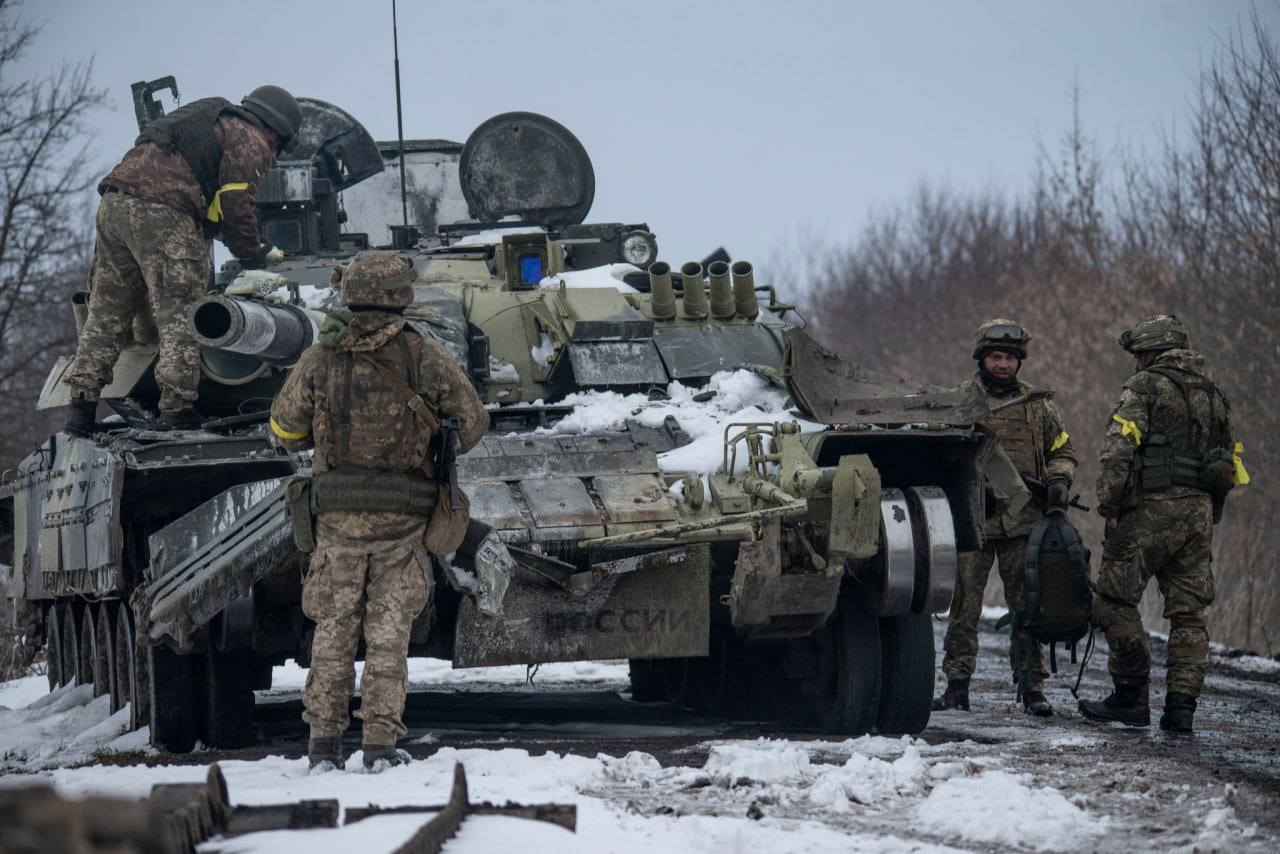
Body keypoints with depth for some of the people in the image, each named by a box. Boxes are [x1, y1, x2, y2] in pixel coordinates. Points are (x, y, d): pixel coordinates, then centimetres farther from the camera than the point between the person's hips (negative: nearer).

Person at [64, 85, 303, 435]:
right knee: (180, 315, -6)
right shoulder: (252, 144, 7)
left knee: (106, 313, 11)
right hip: (161, 213, -8)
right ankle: (177, 409, -12)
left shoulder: (212, 120, 33)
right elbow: (235, 207, -3)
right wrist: (254, 255, 11)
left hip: (113, 205, 8)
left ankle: (82, 405, 7)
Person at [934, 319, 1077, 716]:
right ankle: (957, 685, 5)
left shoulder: (1037, 405, 12)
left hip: (1023, 522, 1)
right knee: (963, 606, 0)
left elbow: (1062, 451, 20)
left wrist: (1059, 481, -1)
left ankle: (1032, 686, 5)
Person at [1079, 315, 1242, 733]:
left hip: (1151, 510, -6)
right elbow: (1227, 464, 20)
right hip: (1199, 513, 7)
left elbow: (1117, 449, -14)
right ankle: (1182, 705, 1)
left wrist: (1108, 503, -12)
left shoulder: (1144, 388, -3)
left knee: (1115, 599, 1)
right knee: (1189, 611, 6)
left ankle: (1132, 697, -3)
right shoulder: (1213, 395, 18)